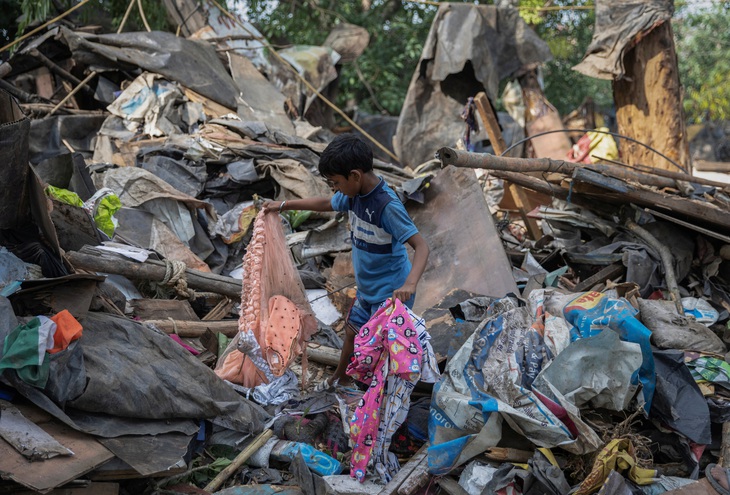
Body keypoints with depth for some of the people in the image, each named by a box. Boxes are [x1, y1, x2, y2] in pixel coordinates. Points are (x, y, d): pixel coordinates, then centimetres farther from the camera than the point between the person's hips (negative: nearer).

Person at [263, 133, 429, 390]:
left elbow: (421, 246, -33)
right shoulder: (354, 194, -4)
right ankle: (338, 378, 49)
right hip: (366, 288, 9)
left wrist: (409, 284, -47)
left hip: (391, 293, -9)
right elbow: (326, 204, 17)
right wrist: (284, 205, 21)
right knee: (352, 333, 26)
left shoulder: (387, 205, -30)